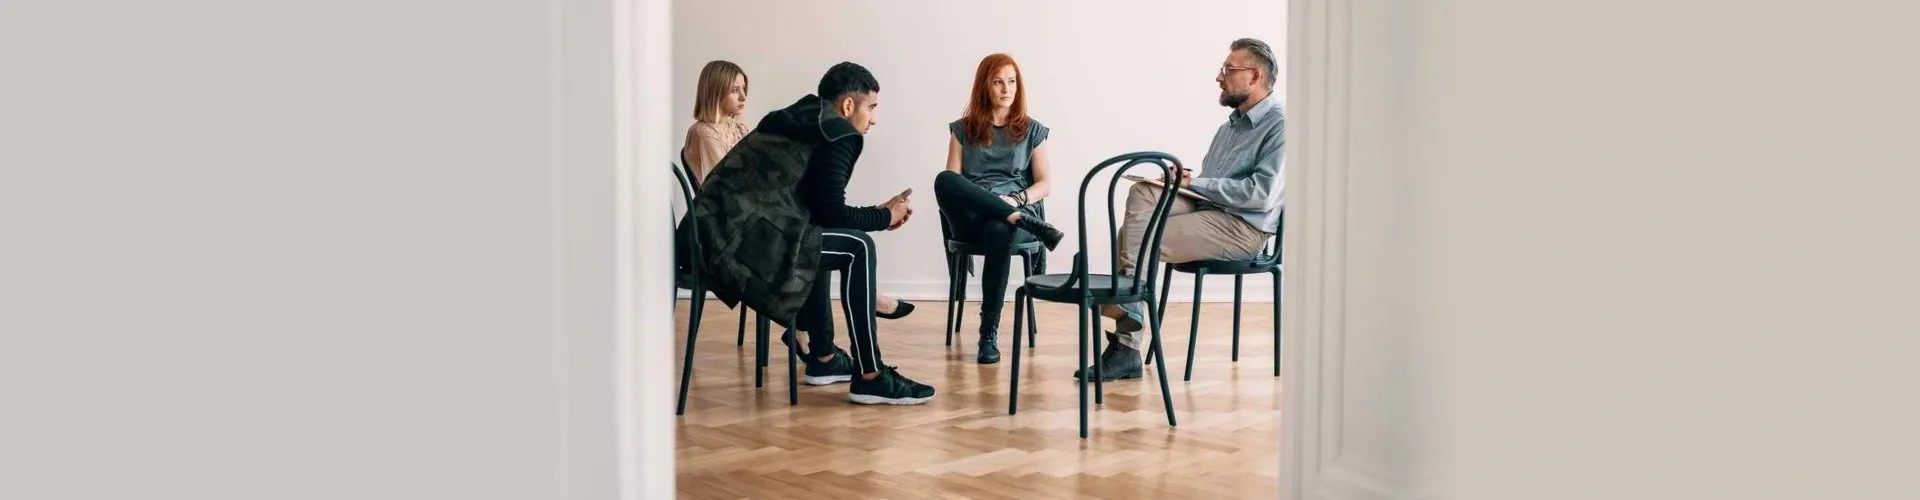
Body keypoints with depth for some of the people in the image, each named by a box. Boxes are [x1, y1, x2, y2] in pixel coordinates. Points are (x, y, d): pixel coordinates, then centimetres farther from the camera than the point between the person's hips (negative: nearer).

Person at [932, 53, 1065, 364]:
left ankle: (990, 332, -34)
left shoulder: (1032, 131, 16)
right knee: (942, 180, -33)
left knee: (999, 230, -40)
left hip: (1016, 212, -1)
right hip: (972, 218, 1)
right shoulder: (963, 129, 16)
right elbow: (950, 181, 5)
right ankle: (1024, 221, -33)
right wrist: (984, 203, -16)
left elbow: (1045, 184, 10)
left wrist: (1017, 200, -12)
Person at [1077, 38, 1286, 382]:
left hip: (1242, 228, -8)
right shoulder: (1232, 124, 23)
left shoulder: (1280, 127, -8)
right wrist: (1185, 178, 1)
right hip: (1207, 211, 8)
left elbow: (1262, 195, -19)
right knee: (1143, 194, -19)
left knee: (1136, 239, -20)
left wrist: (1196, 183, -15)